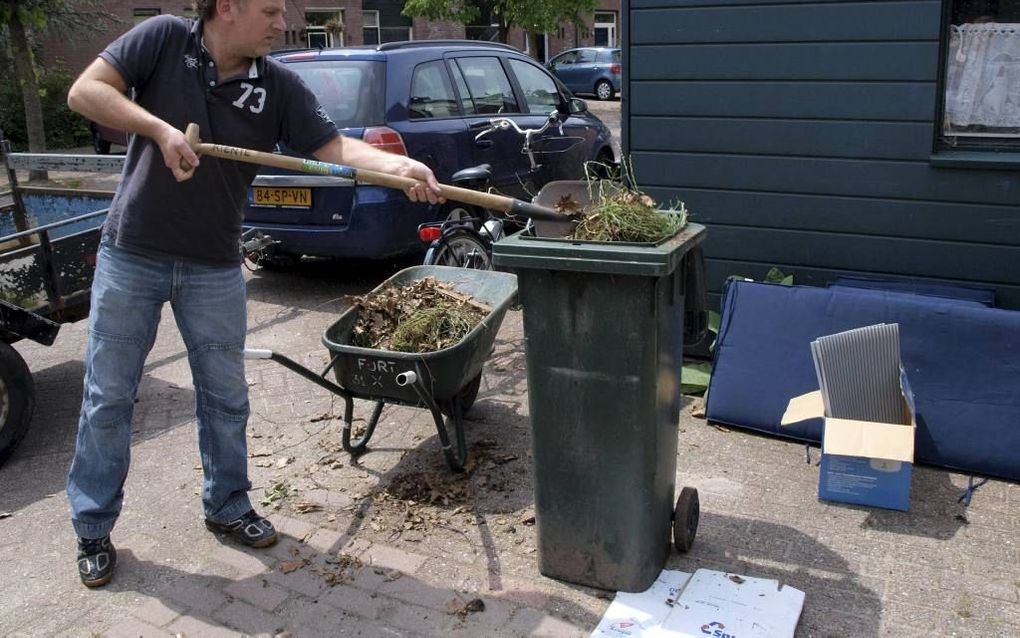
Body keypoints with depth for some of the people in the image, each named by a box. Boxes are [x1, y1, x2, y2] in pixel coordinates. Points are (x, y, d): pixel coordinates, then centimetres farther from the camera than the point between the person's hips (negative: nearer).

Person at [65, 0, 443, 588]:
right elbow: (85, 91, -13)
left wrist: (398, 165, -31)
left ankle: (228, 506, 33)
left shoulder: (279, 87, -5)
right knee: (108, 396, 7)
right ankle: (93, 528, 24)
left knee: (225, 396, 12)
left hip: (215, 269, 2)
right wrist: (160, 129, -26)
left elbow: (337, 147, -13)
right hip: (131, 257, -2)